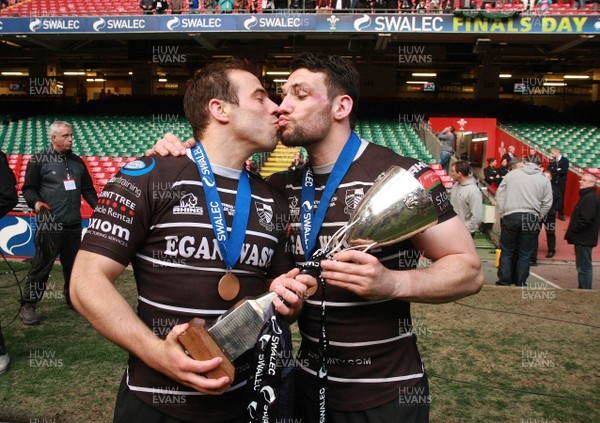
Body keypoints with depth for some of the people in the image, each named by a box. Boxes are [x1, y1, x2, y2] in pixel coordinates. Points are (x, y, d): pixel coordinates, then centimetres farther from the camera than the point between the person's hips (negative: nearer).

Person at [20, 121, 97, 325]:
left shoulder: (77, 161, 15)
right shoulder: (39, 160, -1)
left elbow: (87, 189, 18)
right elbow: (28, 187, -1)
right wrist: (36, 202, -20)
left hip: (74, 224, 5)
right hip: (49, 225, -5)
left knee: (73, 264, 14)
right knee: (41, 266, -3)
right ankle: (28, 306, 8)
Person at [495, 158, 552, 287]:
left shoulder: (511, 175, 5)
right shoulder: (544, 179, 9)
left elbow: (499, 196, 3)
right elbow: (547, 203, 6)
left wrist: (502, 214, 8)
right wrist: (538, 218, 13)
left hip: (510, 217, -1)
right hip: (531, 218, 1)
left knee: (507, 252, 8)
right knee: (525, 254, 8)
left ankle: (504, 282, 9)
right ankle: (520, 284, 12)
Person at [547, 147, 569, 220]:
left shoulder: (565, 160, -5)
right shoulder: (552, 160, 6)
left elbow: (565, 171, -15)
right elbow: (549, 169, -2)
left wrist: (554, 171, -11)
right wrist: (557, 170, -15)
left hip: (561, 182, -3)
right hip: (553, 182, 3)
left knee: (561, 198, 2)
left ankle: (561, 214, 10)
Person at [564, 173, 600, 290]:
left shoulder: (590, 198, -17)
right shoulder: (588, 196, 16)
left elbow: (585, 220, -24)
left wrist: (572, 231, -13)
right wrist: (572, 232, 12)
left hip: (584, 239, -11)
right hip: (584, 238, 11)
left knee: (584, 267, -6)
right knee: (584, 266, 17)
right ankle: (583, 289, 26)